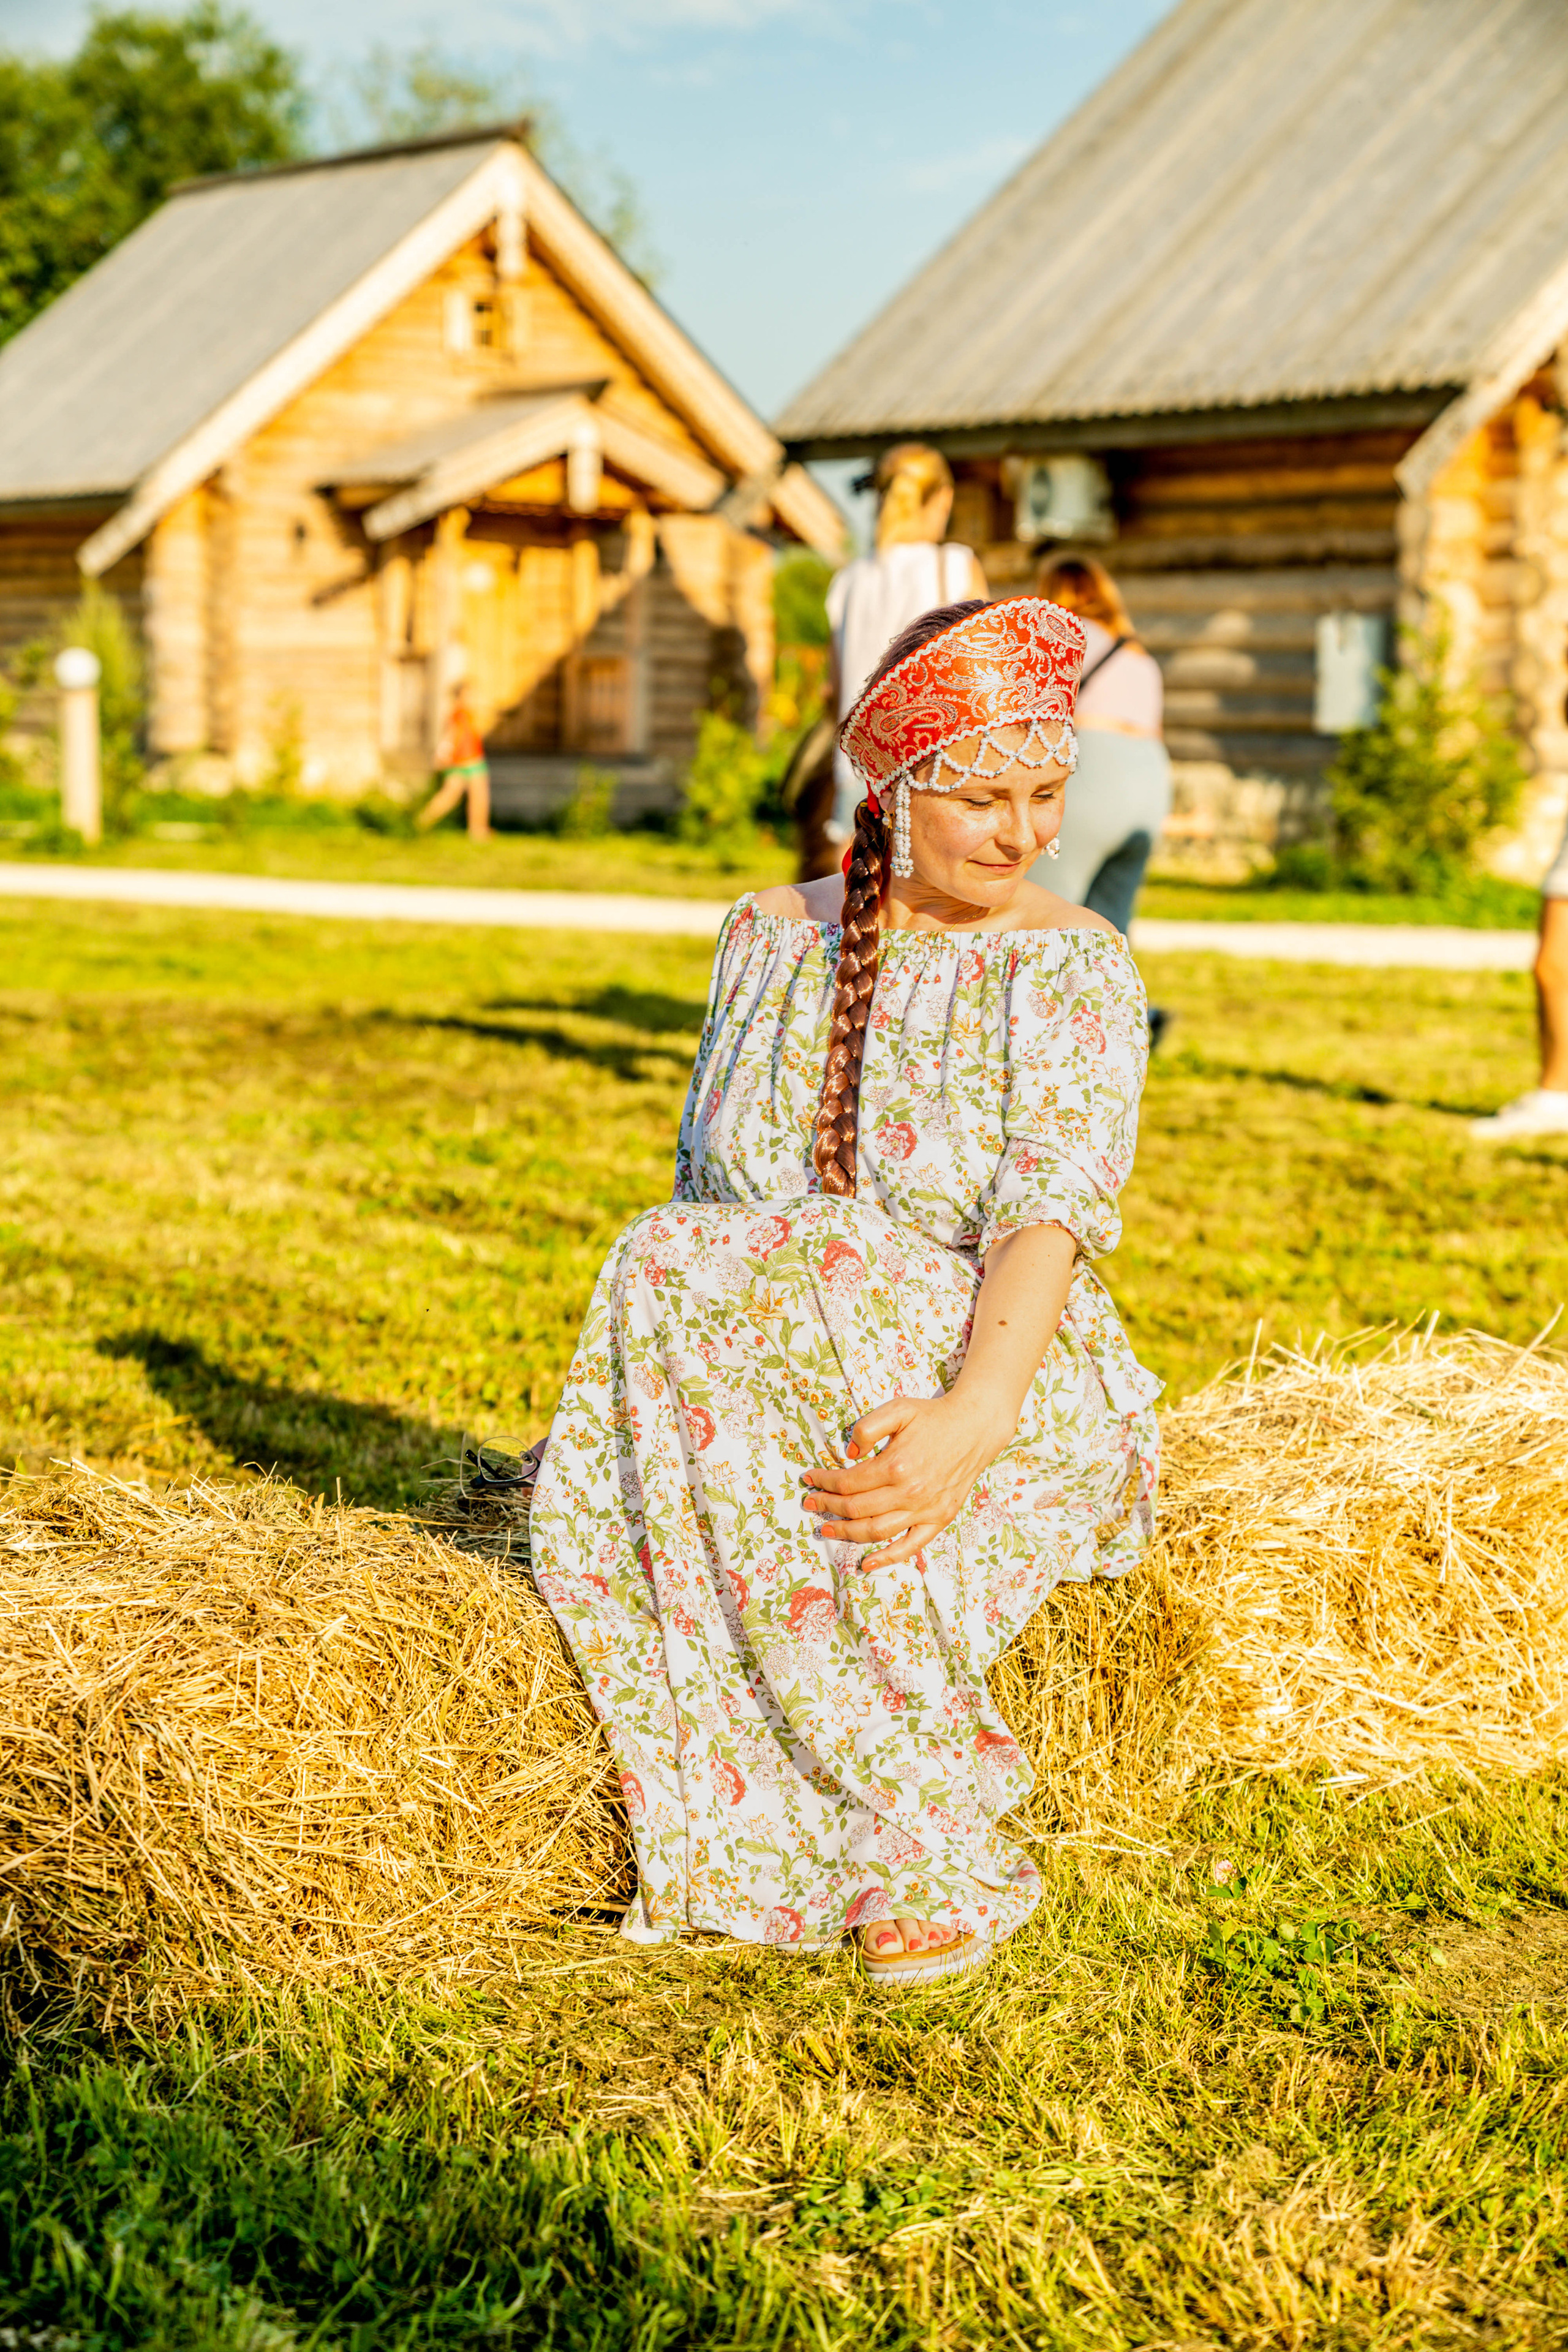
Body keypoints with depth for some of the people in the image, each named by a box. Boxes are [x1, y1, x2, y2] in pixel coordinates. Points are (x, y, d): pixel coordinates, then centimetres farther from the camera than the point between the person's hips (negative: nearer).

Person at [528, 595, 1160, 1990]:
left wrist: (973, 1417, -38)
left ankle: (914, 1848, -26)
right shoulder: (769, 939, 10)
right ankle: (928, 1858, -27)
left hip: (1015, 1396, -4)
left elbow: (1051, 1219, -19)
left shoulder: (1073, 966, -5)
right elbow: (702, 1192, 12)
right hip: (755, 1375, 4)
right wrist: (638, 1392, -7)